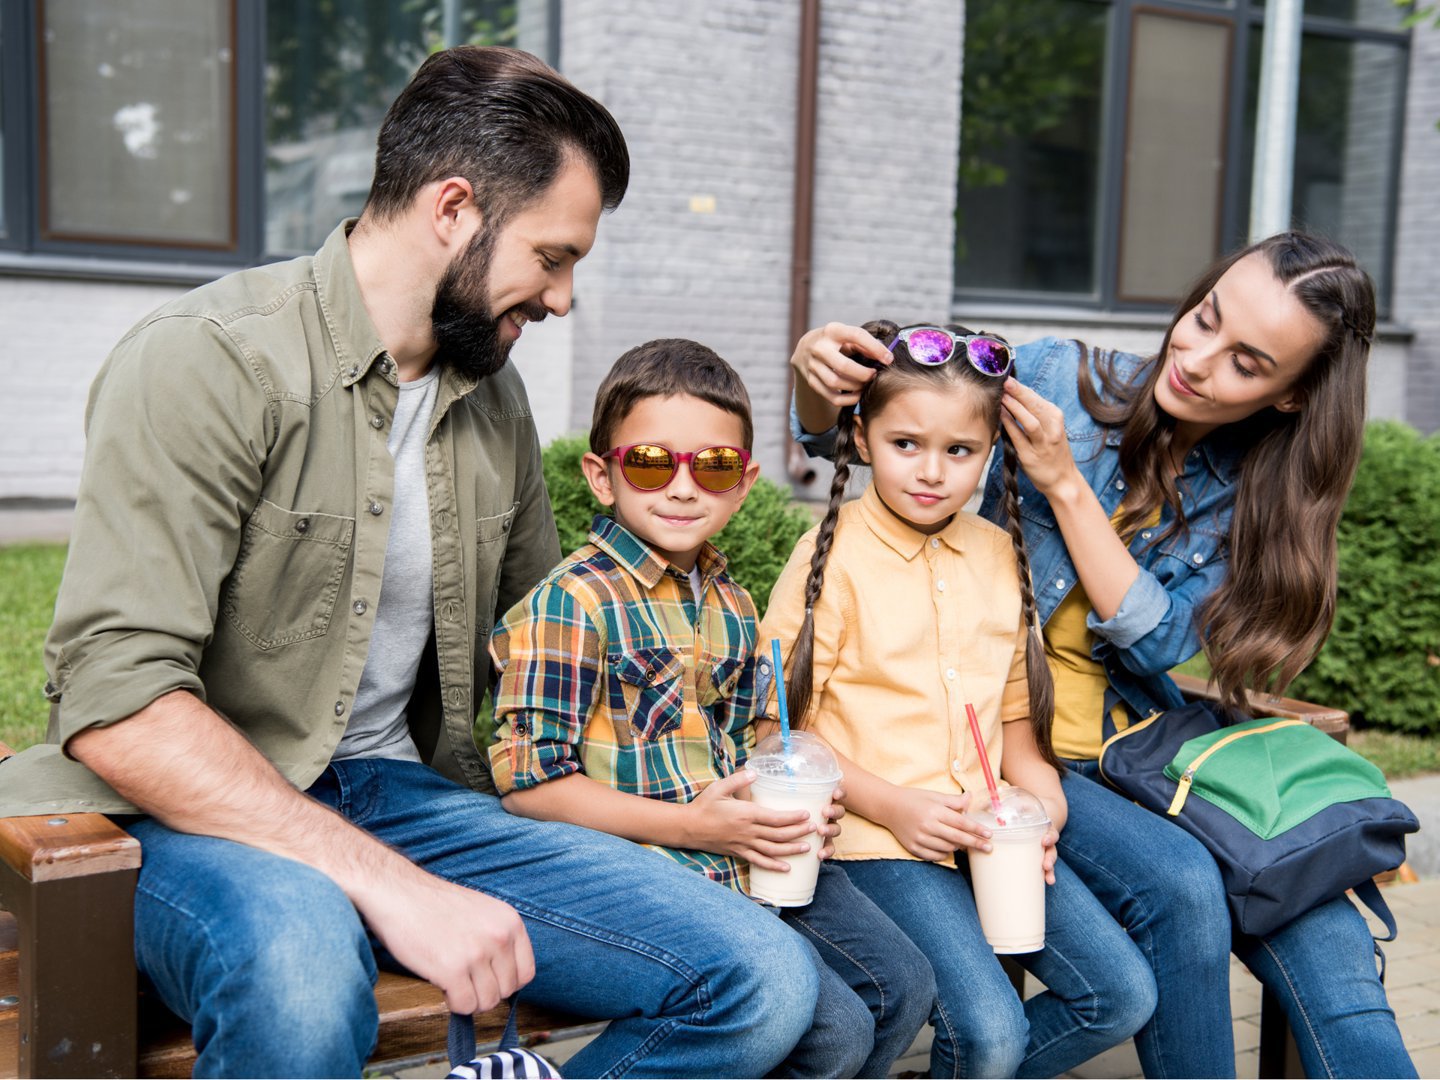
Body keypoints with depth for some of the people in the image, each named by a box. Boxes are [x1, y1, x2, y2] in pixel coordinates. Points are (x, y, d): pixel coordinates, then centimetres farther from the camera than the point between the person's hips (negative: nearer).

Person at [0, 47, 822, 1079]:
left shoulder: (495, 397, 11)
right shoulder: (209, 362, -13)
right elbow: (116, 704, -22)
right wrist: (388, 885, -27)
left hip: (402, 793, 6)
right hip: (200, 811, -6)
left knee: (766, 984, -10)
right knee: (301, 974, -42)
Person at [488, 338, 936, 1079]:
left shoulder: (729, 602, 12)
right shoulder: (570, 604, -14)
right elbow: (525, 782, -18)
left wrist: (787, 802, 1)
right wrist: (689, 826, -20)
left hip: (746, 851, 8)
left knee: (903, 985, 8)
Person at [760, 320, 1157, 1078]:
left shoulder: (999, 554, 12)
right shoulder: (834, 557, -7)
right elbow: (778, 728, -9)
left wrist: (1042, 800, 2)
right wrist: (892, 805, -17)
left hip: (991, 829, 6)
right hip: (878, 840, -6)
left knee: (1123, 995, -1)